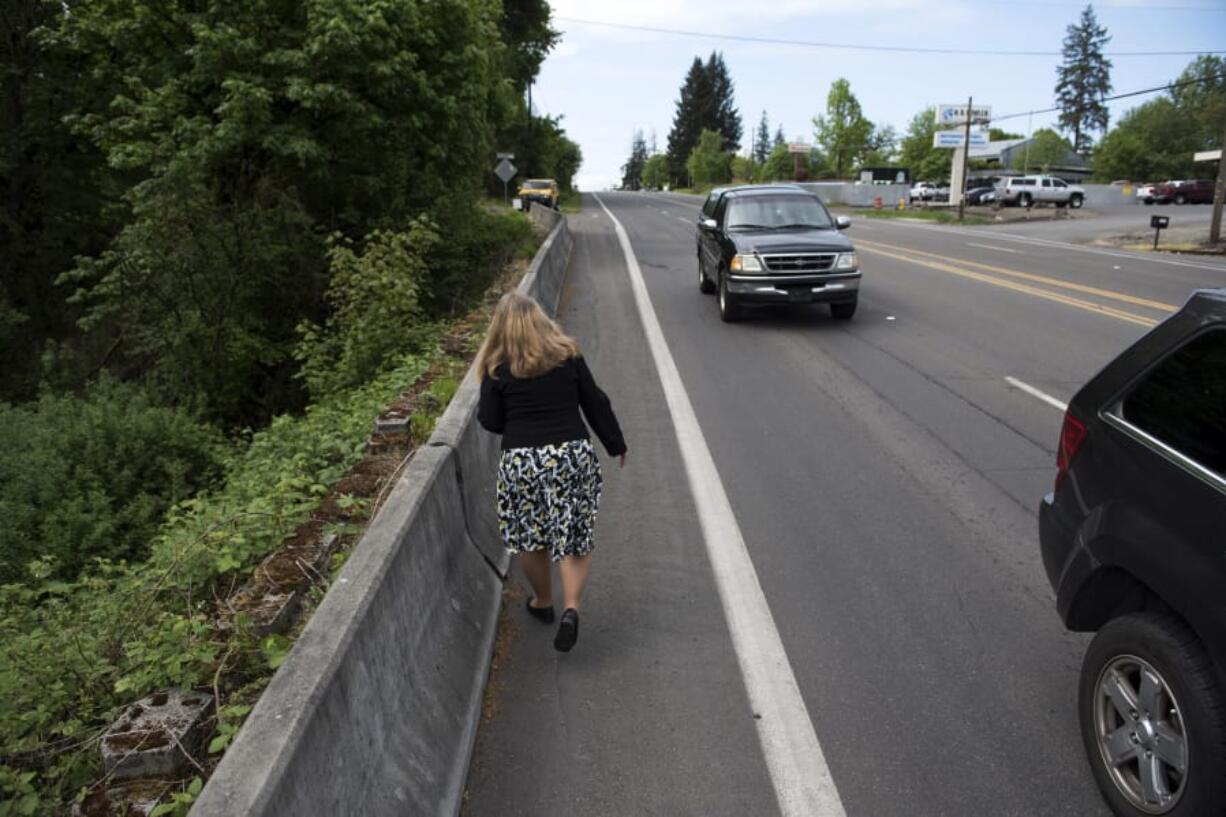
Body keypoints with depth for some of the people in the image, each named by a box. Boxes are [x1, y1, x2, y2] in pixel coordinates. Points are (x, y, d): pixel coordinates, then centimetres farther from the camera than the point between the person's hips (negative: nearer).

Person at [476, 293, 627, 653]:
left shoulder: (498, 368, -2)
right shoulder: (569, 355, 2)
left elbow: (490, 421, 1)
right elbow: (595, 404, 6)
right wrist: (616, 444, 17)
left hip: (522, 461, -1)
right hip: (574, 455, 1)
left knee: (529, 539, 18)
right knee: (575, 536, 10)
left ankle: (543, 602, 34)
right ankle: (571, 607, -4)